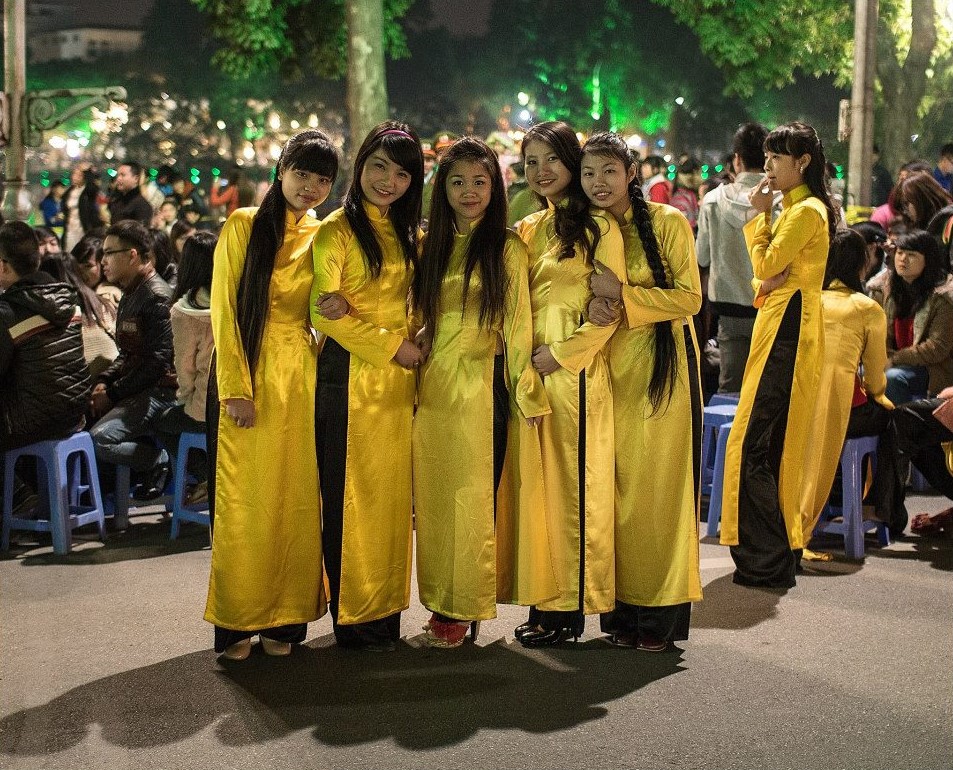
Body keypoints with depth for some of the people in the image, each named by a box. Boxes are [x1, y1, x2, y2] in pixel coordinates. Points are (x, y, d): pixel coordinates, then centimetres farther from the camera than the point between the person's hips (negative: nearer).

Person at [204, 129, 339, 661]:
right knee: (243, 499, -2)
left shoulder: (323, 238, 12)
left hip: (301, 377, 3)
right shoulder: (244, 226, 1)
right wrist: (235, 388, -12)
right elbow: (224, 311, -5)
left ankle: (284, 618, 11)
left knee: (296, 498, 2)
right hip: (247, 372, -3)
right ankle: (237, 622, 6)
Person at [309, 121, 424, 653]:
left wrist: (414, 343, -1)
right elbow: (325, 312, -11)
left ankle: (386, 607, 16)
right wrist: (390, 346, -12)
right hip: (350, 378, -6)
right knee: (351, 495, -2)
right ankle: (354, 616, 5)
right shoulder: (337, 230, -5)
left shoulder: (408, 234, 14)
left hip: (399, 380, 6)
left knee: (393, 493, 8)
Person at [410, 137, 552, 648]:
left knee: (472, 496, -2)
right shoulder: (432, 245, 13)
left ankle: (462, 609, 7)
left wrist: (527, 393, -7)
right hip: (432, 388, 5)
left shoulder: (506, 247, -1)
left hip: (482, 385, -5)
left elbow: (518, 323, -4)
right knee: (433, 497, 5)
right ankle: (440, 603, 15)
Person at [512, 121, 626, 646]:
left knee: (573, 483, -2)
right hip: (529, 372, 6)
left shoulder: (598, 228, -4)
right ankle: (545, 599, 13)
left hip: (573, 372, -6)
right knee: (537, 484, 7)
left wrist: (559, 355, -14)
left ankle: (571, 607, 4)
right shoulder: (527, 230, 15)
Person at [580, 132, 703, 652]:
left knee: (660, 483, -3)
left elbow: (689, 297, -9)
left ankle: (662, 614, 4)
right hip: (612, 369, 4)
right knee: (616, 484, 2)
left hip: (663, 365, -4)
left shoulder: (667, 223, -5)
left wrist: (622, 294, -16)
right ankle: (622, 609, 10)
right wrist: (594, 309, -11)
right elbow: (591, 301, 13)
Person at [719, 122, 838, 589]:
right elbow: (772, 271, 16)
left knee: (755, 446, -11)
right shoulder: (799, 208, 19)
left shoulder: (806, 211, -13)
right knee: (777, 445, 12)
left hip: (786, 330, -11)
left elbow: (766, 266, -16)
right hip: (781, 327, 11)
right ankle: (779, 552, 18)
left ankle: (768, 559, -7)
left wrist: (760, 215, -5)